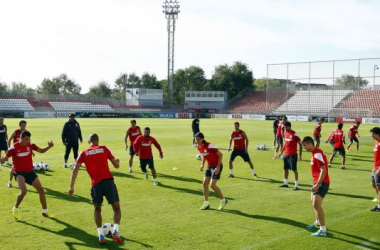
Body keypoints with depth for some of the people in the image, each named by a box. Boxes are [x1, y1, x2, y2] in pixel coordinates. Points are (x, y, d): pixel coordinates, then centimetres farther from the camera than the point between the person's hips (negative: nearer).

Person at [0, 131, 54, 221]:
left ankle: (45, 211, 20)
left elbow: (41, 150, 6)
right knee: (24, 191, -27)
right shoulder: (14, 147, -15)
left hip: (30, 172, 5)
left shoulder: (30, 144, -3)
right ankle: (15, 209, 1)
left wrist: (49, 146, -14)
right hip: (19, 173, -5)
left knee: (41, 189, 3)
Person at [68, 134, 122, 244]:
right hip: (108, 181, -1)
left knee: (97, 209, 23)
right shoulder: (104, 149, 10)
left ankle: (101, 234, 8)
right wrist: (118, 161, 36)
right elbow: (116, 165, 12)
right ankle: (115, 230, -12)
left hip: (96, 184, 1)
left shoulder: (84, 153, 12)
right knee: (116, 208, 12)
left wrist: (71, 187, 4)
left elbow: (75, 169, 3)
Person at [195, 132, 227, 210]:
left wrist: (218, 166, -22)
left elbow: (220, 154, -20)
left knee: (212, 185, -11)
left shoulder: (209, 146, -24)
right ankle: (206, 203, 12)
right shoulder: (199, 147, -1)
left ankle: (223, 200, 10)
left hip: (216, 166, -8)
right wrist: (202, 164, 7)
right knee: (205, 183, 2)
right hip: (209, 166, 8)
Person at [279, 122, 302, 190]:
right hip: (286, 155, 8)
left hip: (293, 155, -8)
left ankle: (296, 185, 1)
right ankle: (285, 183, 29)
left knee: (294, 169, -4)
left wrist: (300, 155, -14)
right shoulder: (286, 133, 9)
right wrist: (281, 152, 21)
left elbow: (300, 144, -12)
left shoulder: (294, 134, -14)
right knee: (285, 169, 15)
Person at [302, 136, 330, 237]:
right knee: (313, 201, 26)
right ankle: (318, 223, 44)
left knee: (316, 204, -18)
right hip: (317, 182, 11)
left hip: (321, 183, -11)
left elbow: (324, 170, -26)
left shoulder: (317, 154, -19)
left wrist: (317, 184, -29)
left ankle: (323, 230, -15)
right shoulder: (315, 153, 13)